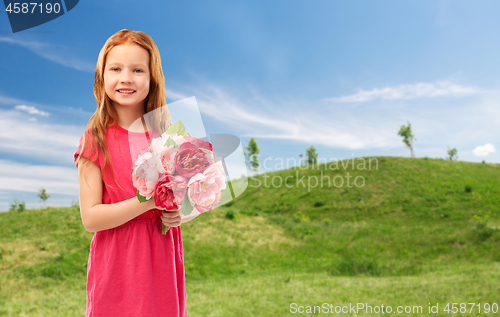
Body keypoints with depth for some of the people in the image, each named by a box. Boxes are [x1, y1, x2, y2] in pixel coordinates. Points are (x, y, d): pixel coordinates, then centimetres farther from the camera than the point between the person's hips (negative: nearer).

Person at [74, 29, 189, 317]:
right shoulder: (97, 139, -7)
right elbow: (91, 218, -12)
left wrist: (178, 214, -10)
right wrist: (149, 200, -22)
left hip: (163, 258, 3)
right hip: (117, 264, -3)